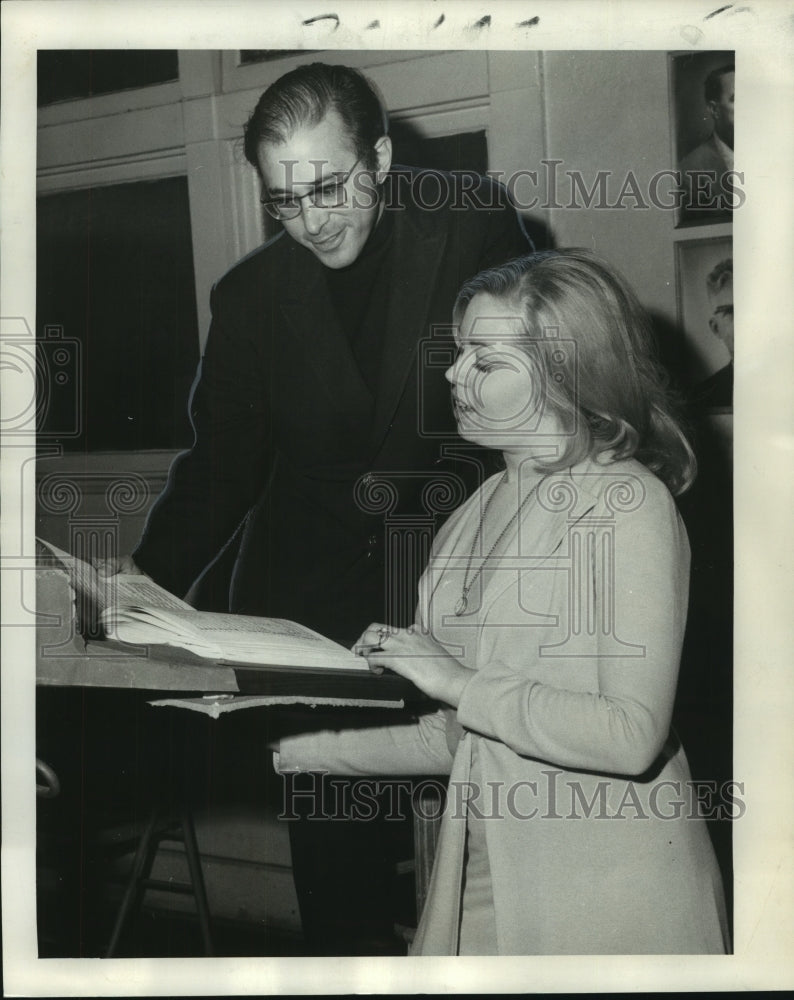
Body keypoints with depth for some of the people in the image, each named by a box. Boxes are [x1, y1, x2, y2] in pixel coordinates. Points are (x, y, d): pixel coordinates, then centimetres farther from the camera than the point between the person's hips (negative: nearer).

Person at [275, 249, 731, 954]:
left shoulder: (629, 505, -11)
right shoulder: (475, 515, 10)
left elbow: (633, 737, -21)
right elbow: (455, 739, 11)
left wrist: (461, 681, -17)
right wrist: (296, 750, 9)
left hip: (605, 893, -6)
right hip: (483, 879, 6)